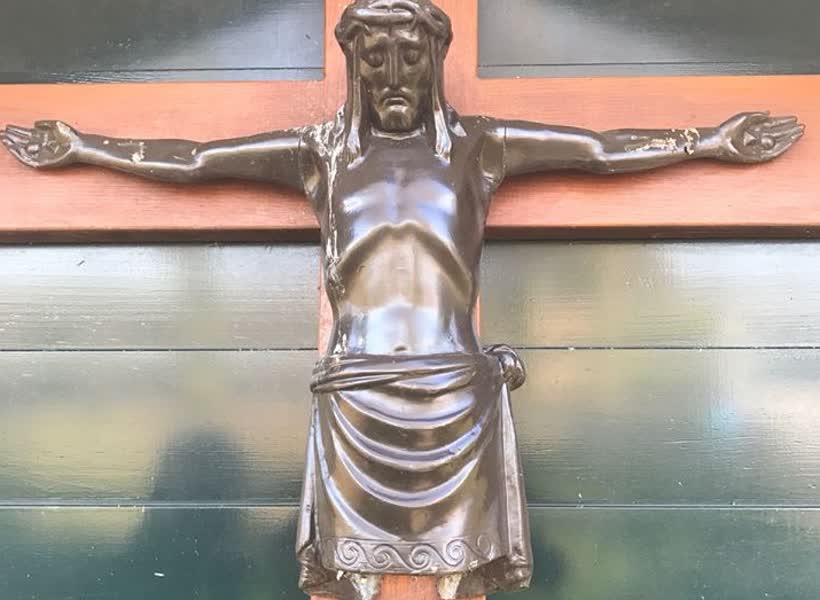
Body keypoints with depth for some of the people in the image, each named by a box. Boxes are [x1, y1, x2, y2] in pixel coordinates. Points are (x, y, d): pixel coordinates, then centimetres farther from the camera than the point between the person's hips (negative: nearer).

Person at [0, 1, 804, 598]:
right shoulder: (319, 152, 10)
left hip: (457, 394, 0)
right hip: (355, 401, 1)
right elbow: (186, 159, 14)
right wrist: (80, 147, 17)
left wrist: (712, 141, 11)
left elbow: (608, 149, 11)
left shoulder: (479, 146, 9)